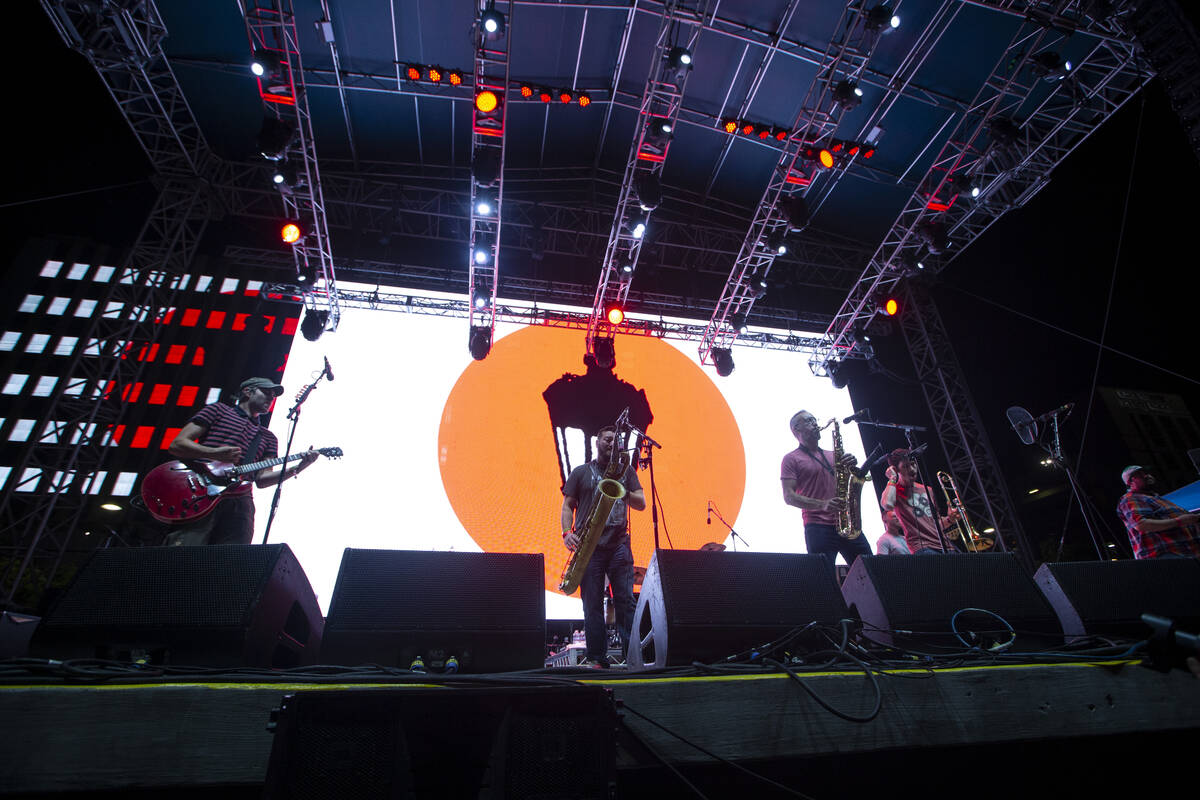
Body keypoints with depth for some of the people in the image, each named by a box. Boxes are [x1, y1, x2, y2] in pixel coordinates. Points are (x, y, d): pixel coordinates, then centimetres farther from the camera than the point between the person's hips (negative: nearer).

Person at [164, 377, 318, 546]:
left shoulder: (268, 438, 26)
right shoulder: (219, 410, 17)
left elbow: (261, 480, 13)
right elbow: (176, 445, 8)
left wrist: (297, 468, -2)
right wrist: (214, 453, -10)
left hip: (238, 505, 4)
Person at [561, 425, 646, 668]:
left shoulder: (626, 470, 17)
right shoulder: (581, 472, 12)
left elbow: (641, 504, 10)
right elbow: (568, 506, 8)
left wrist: (621, 492, -9)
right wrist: (567, 533, -9)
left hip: (619, 544, 1)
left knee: (625, 600, -3)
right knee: (592, 603, 0)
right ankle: (596, 657, 8)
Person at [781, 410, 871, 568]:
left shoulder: (832, 455, 22)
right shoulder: (791, 459, 5)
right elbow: (789, 496, -6)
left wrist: (852, 465, -2)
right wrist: (821, 504, -19)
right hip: (818, 527, -5)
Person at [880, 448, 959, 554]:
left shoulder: (926, 490, 21)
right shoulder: (894, 490, 3)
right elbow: (887, 505, -23)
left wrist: (949, 519, 5)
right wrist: (893, 478, -9)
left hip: (944, 546, 6)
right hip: (922, 547, -6)